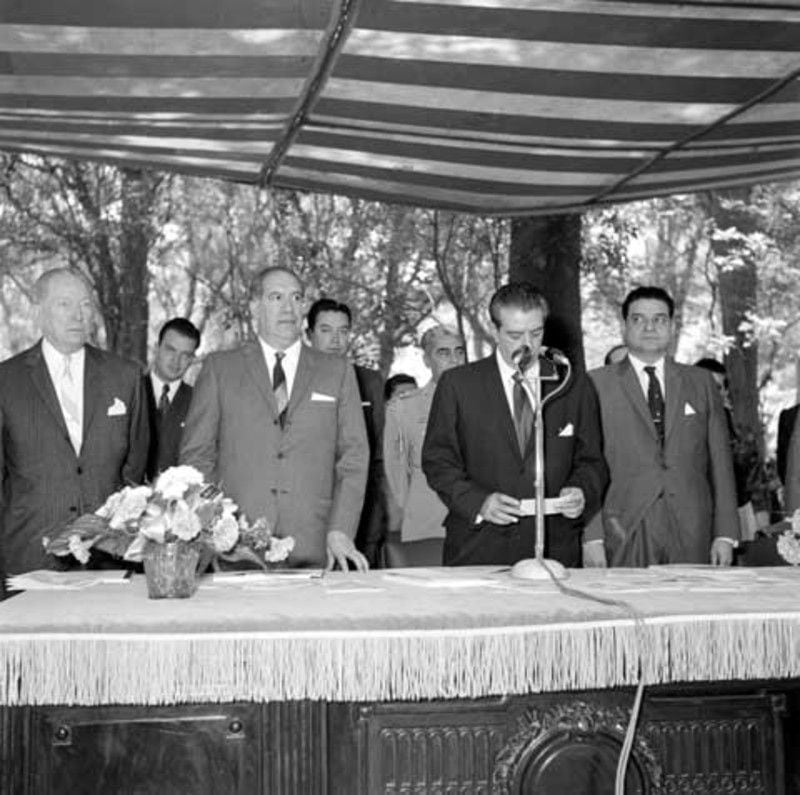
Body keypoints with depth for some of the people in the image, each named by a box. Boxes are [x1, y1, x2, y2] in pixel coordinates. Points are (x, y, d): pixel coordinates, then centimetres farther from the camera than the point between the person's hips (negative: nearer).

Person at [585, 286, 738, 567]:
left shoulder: (701, 383, 12)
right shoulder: (597, 384, 4)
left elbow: (720, 461, 10)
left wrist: (725, 534, 3)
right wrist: (592, 536, -8)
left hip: (692, 538, 2)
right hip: (624, 539, -2)